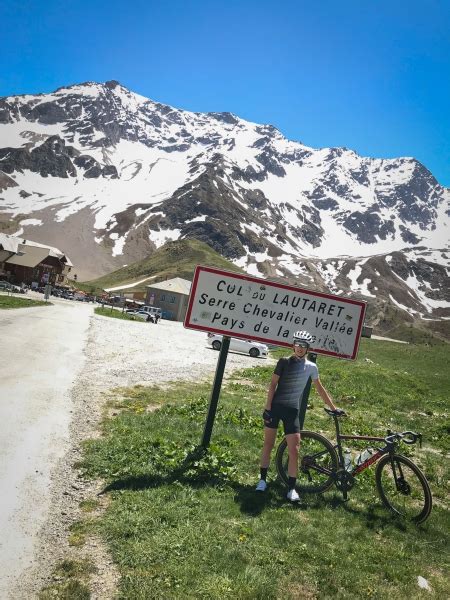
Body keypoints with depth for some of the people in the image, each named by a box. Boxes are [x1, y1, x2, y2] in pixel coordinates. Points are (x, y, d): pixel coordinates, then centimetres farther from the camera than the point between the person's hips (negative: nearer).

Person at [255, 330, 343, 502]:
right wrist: (267, 408, -11)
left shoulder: (311, 367, 2)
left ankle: (291, 489, 8)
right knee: (268, 444, 7)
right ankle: (263, 479, 23)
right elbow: (273, 385, -6)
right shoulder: (284, 362, -6)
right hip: (275, 406, -2)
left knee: (294, 450, -3)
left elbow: (320, 389, 14)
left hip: (292, 410, 2)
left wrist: (333, 407, 15)